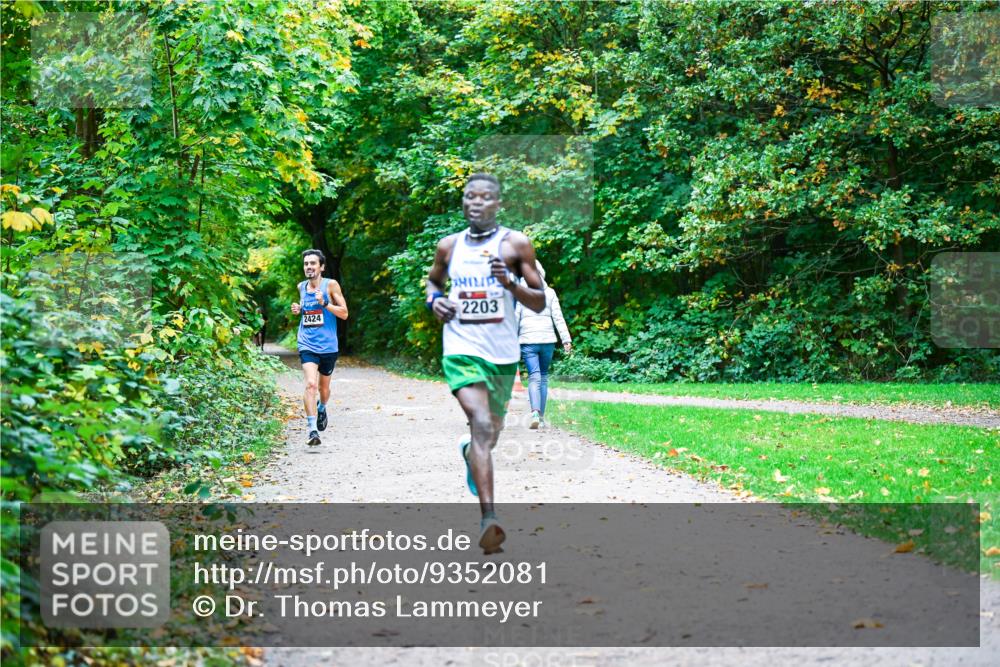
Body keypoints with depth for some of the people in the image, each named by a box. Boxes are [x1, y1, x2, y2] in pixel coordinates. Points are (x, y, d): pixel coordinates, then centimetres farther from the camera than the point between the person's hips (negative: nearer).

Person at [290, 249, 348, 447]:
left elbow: (344, 313, -6)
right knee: (310, 384, -20)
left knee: (323, 387, 16)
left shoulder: (331, 285, -4)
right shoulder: (301, 287, 7)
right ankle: (312, 430, -23)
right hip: (307, 345, 1)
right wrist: (298, 310, 4)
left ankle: (322, 408, 51)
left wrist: (324, 304, -19)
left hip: (328, 346, -1)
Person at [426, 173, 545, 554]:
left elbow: (539, 303, 0)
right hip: (462, 350, -1)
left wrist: (511, 283, -18)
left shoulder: (516, 244, -1)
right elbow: (433, 280, 26)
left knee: (492, 430, 19)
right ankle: (489, 518, -30)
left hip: (503, 353, 1)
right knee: (482, 425, -22)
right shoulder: (448, 246, 6)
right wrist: (434, 300, 3)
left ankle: (470, 451, 58)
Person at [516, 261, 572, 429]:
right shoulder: (550, 293, 5)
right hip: (547, 339, 2)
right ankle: (541, 415, 16)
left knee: (534, 377, -5)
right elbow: (558, 317, 2)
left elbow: (515, 319, -1)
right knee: (543, 377, 14)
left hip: (528, 340, -2)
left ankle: (535, 412, -26)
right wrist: (566, 340, 2)